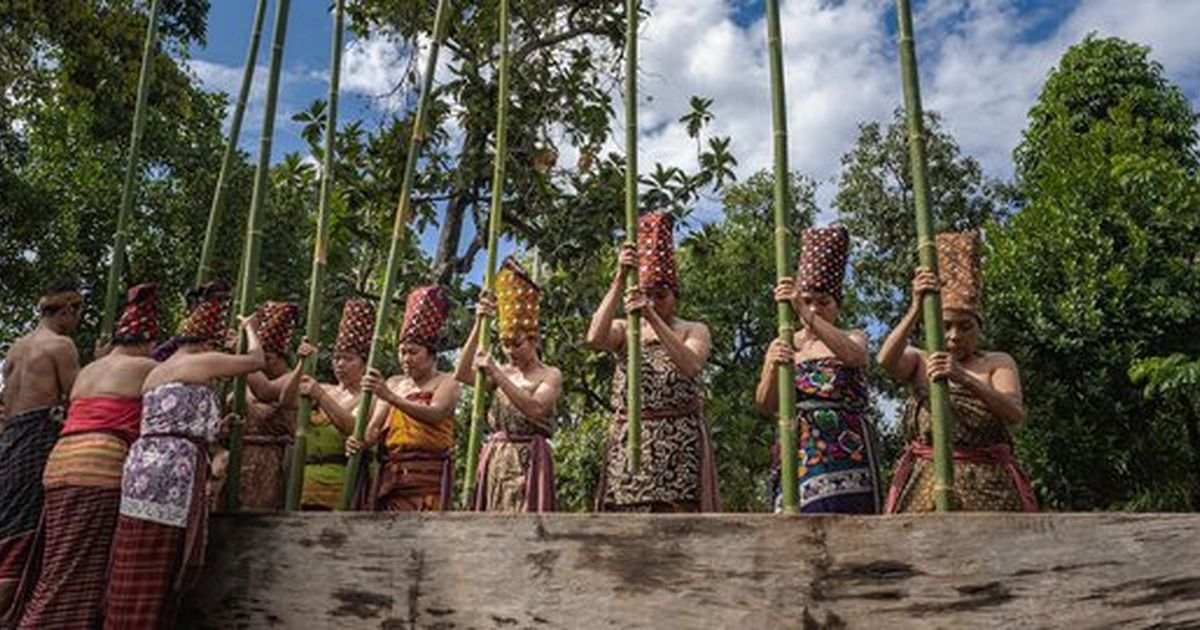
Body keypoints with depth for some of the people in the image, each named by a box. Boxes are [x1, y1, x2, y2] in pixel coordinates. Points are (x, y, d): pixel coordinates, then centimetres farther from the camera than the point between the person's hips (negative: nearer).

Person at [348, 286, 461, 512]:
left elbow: (435, 414, -17)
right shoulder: (393, 383, 18)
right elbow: (375, 425, 8)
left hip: (429, 474, -4)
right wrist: (361, 442, -15)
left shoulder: (446, 383, 3)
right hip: (391, 474, 4)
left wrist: (391, 397, -27)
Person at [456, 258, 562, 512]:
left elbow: (534, 409, -18)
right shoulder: (504, 371, 15)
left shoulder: (550, 375, 0)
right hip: (495, 457, 5)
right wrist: (478, 324, -5)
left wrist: (497, 374, -20)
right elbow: (462, 374, 0)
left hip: (529, 459, -5)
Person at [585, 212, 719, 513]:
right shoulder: (624, 331, 11)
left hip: (680, 445, -1)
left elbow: (689, 365, -15)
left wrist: (652, 316, -24)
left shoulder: (694, 331, 8)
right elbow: (594, 337, -12)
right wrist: (619, 280, -17)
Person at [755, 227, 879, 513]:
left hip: (844, 452, -2)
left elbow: (852, 355, -16)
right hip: (797, 452, 2)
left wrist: (805, 314, -26)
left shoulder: (854, 337, 10)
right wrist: (774, 365, -20)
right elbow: (766, 403, 0)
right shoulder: (782, 345, 14)